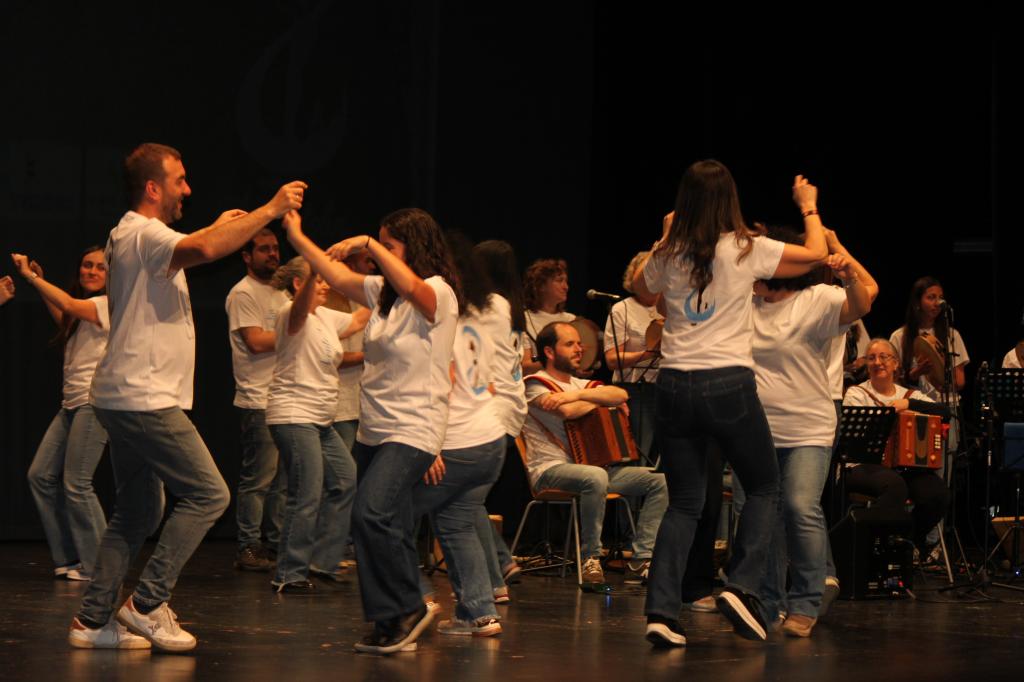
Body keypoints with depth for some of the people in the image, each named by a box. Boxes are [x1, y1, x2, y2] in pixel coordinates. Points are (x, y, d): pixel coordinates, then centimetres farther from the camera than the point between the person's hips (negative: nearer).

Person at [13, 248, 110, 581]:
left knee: (76, 484, -11)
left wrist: (30, 276, -15)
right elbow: (64, 322, 38)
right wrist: (40, 284, 29)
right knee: (41, 475, 3)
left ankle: (96, 566, -3)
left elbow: (69, 305, -21)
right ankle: (69, 559, 9)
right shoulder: (83, 310, 19)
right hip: (71, 404, 9)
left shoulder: (110, 304, -8)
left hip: (94, 403, -9)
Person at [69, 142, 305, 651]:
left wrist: (218, 228, 31)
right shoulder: (143, 233, -13)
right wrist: (269, 210, -28)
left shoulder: (130, 237, 20)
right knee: (207, 494, -9)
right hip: (145, 399, -11)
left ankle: (92, 620, 12)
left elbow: (183, 256, 40)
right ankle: (147, 603, -8)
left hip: (123, 400, 11)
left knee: (137, 512, 14)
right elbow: (201, 251, -34)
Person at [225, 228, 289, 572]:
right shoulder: (243, 293, -8)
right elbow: (256, 341, -17)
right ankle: (247, 548, -3)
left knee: (284, 477, 10)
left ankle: (278, 543, 17)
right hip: (258, 401, -9)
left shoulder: (280, 291, 20)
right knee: (258, 479, -7)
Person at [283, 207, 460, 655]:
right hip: (372, 430, 9)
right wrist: (297, 238, 7)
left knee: (371, 514, -23)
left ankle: (405, 610, -11)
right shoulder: (382, 292, 12)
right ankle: (399, 624, 15)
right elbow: (339, 278, 13)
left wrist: (370, 245, -30)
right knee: (389, 532, 9)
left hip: (413, 430, -9)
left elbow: (412, 288, -31)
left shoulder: (439, 294, -11)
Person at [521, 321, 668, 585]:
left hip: (590, 465, 8)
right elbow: (569, 411, -22)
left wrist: (578, 394, -15)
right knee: (595, 477, -40)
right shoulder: (536, 385, -2)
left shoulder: (581, 385, 21)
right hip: (550, 469, -8)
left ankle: (641, 560, -8)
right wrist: (604, 401, -4)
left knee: (660, 480, -5)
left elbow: (620, 394, 0)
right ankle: (590, 559, -26)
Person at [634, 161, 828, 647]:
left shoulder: (667, 256, 6)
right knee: (764, 488, 15)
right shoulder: (745, 250, -5)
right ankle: (742, 586, -2)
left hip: (675, 384, 4)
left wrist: (666, 238, 34)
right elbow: (816, 254, 4)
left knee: (684, 503, 11)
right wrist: (809, 207, 20)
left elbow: (639, 288, 28)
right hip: (729, 383, -4)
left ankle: (661, 612, 0)